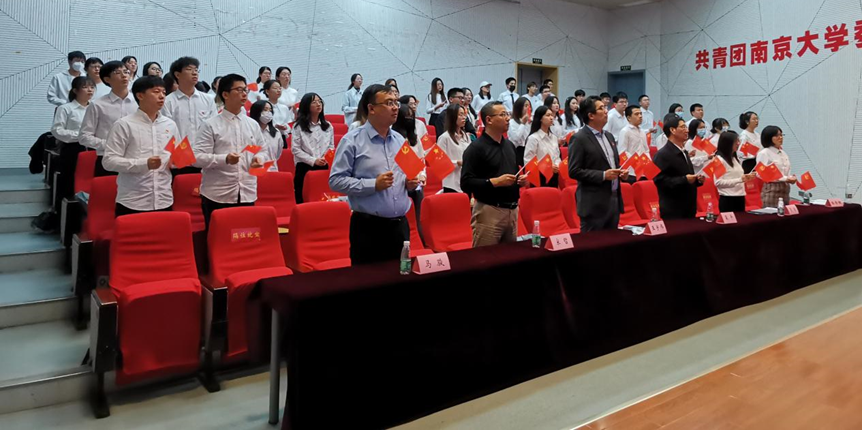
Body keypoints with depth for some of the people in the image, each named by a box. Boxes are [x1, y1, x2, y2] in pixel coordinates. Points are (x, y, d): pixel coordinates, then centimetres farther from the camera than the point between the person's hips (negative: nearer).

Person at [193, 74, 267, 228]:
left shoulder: (253, 124, 13)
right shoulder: (210, 125, -3)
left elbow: (262, 150, 18)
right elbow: (197, 157, -10)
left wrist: (259, 158, -5)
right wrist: (225, 159, -24)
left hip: (247, 194, 4)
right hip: (218, 196, -4)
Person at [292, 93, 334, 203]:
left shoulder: (328, 126, 14)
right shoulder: (299, 126, 4)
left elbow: (331, 146, 12)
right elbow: (295, 149, -3)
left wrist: (326, 158, -10)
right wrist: (313, 161, -13)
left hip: (324, 167, 2)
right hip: (304, 167, -2)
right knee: (303, 199, -6)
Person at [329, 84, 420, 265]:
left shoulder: (400, 140, 13)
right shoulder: (352, 141, -6)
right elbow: (335, 181, -11)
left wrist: (410, 182, 0)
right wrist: (373, 185, -18)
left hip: (400, 225, 6)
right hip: (368, 227, -5)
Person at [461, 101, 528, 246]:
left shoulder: (510, 145, 15)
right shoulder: (476, 148, -9)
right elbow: (466, 183, -16)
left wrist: (520, 180, 4)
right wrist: (495, 182, -22)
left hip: (512, 210, 7)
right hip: (489, 212, -7)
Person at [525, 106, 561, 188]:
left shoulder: (554, 137, 11)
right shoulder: (533, 138, -11)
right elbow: (528, 162, -15)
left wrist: (557, 166, -5)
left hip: (554, 176, 7)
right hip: (540, 178, -7)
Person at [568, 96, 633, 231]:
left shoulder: (609, 136, 15)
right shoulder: (579, 138, -11)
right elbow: (574, 171, -16)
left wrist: (622, 173, 3)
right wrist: (603, 175, -18)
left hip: (614, 200, 8)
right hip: (594, 204, -8)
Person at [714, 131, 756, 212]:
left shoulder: (736, 158, 15)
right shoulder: (719, 159, -10)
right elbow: (718, 182, -18)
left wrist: (746, 177, 3)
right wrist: (740, 180, -20)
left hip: (740, 198, 8)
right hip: (727, 199, -8)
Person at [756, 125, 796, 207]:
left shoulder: (783, 153, 18)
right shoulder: (764, 153, -7)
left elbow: (786, 173, 23)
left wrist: (791, 178, -1)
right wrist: (785, 179, -18)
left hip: (785, 189, 7)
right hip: (772, 190, -7)